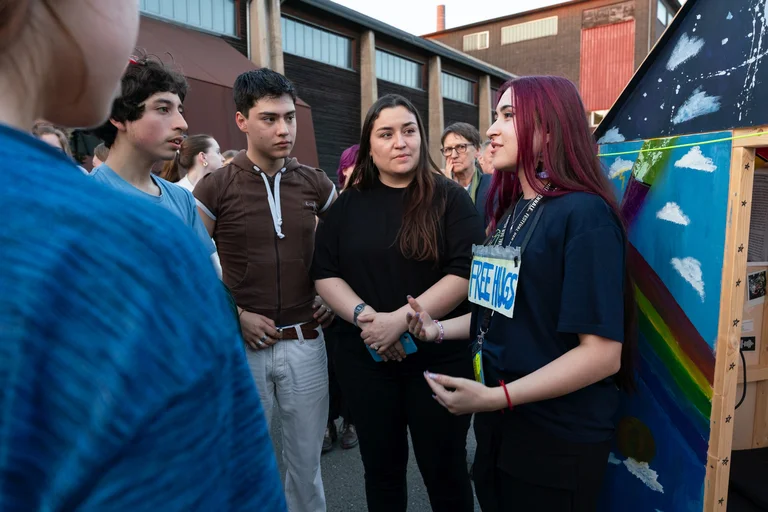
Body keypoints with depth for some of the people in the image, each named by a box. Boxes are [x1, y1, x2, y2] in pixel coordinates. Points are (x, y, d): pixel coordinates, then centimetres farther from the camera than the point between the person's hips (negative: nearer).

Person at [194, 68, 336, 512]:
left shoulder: (315, 184, 2)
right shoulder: (214, 188, -6)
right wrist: (234, 316, -10)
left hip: (305, 340, 2)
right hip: (243, 344, -2)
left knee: (306, 460, 17)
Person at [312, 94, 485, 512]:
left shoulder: (450, 198, -3)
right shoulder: (348, 205, 5)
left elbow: (466, 272, -12)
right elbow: (324, 274, 2)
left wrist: (401, 318, -21)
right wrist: (364, 316, -15)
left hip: (439, 357, -2)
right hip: (364, 358, 3)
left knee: (445, 471, 13)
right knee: (381, 469, 18)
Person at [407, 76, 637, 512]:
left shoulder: (584, 214, -18)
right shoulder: (511, 213, 8)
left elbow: (602, 353, -24)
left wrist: (497, 396, -27)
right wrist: (441, 328, 4)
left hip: (558, 440, -7)